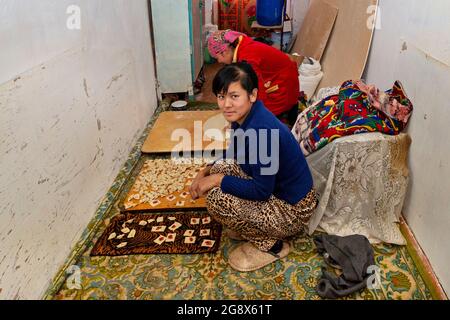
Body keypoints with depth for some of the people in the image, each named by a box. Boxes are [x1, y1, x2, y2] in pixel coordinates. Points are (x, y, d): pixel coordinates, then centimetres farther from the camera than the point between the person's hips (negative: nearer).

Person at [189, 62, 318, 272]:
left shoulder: (261, 130, -32)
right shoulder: (243, 116, -4)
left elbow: (261, 191, -27)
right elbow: (232, 157, 14)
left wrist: (217, 180, -19)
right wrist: (206, 172, 0)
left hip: (293, 209, -9)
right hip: (274, 190, 9)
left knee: (216, 200, -19)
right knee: (220, 168, 3)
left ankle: (271, 244, 0)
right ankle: (250, 226, 16)